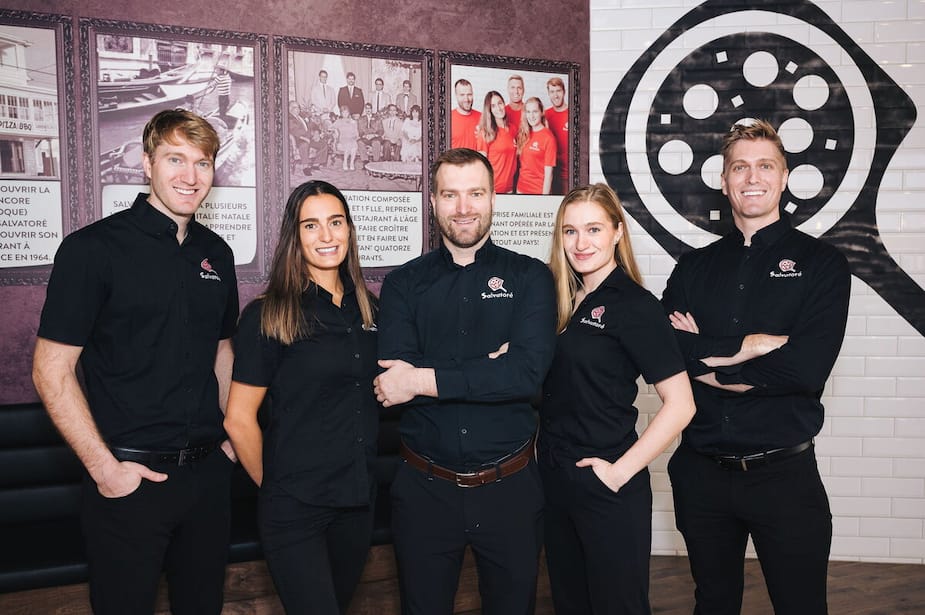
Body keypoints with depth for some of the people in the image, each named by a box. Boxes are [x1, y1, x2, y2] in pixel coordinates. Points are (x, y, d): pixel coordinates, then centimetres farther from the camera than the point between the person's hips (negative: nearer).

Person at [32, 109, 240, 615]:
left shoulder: (216, 253, 7)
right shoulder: (93, 248, -10)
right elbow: (51, 371, -11)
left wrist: (231, 436, 9)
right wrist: (104, 468, -15)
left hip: (207, 472, 5)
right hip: (129, 475, -5)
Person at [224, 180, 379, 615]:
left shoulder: (366, 308, 5)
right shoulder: (268, 316, -11)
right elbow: (239, 421, -9)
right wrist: (274, 486, 0)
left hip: (357, 500, 6)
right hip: (294, 509, -5)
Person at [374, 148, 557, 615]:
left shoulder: (529, 277, -2)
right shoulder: (403, 284, 1)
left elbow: (528, 372, -18)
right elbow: (393, 378, -13)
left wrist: (425, 379, -19)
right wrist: (490, 368, -18)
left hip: (510, 488, 0)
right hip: (424, 488, 1)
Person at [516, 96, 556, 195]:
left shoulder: (548, 138, -11)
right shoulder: (523, 134, 5)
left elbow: (548, 173, -13)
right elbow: (519, 163, 8)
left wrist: (544, 196, -14)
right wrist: (518, 188, 1)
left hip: (539, 191, -5)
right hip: (521, 189, 5)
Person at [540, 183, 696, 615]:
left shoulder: (634, 305, -12)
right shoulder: (563, 299, 7)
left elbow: (679, 404, -17)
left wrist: (620, 471, -17)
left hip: (606, 489, -6)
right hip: (555, 480, 7)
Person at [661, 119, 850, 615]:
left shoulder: (820, 263, -3)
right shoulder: (694, 267, 7)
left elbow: (809, 368, -17)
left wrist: (710, 356, -12)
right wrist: (754, 344, -16)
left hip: (783, 474, -3)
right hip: (701, 473, 3)